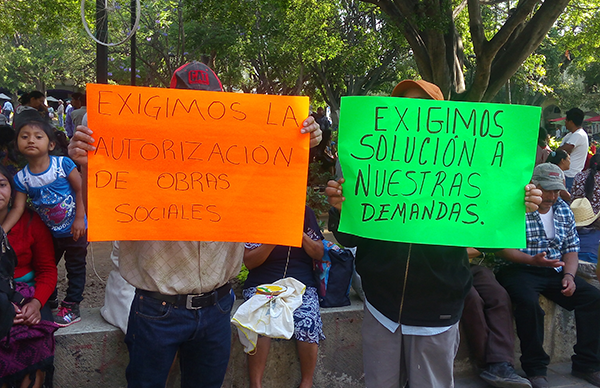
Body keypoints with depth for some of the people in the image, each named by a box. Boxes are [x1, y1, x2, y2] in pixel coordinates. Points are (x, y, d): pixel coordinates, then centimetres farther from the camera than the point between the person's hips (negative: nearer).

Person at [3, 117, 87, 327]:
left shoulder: (62, 164, -17)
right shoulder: (21, 178, -7)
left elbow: (81, 190, -15)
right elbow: (17, 209, -8)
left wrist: (79, 219, -19)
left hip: (75, 229, -4)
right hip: (50, 231, 4)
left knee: (75, 267, 7)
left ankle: (71, 307, 21)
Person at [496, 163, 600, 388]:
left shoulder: (563, 209, 12)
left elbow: (571, 249, 15)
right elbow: (502, 248, -13)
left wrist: (569, 275, -3)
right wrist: (533, 260, -26)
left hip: (555, 271, 6)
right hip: (520, 269, -6)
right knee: (528, 302, -34)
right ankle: (535, 370, -17)